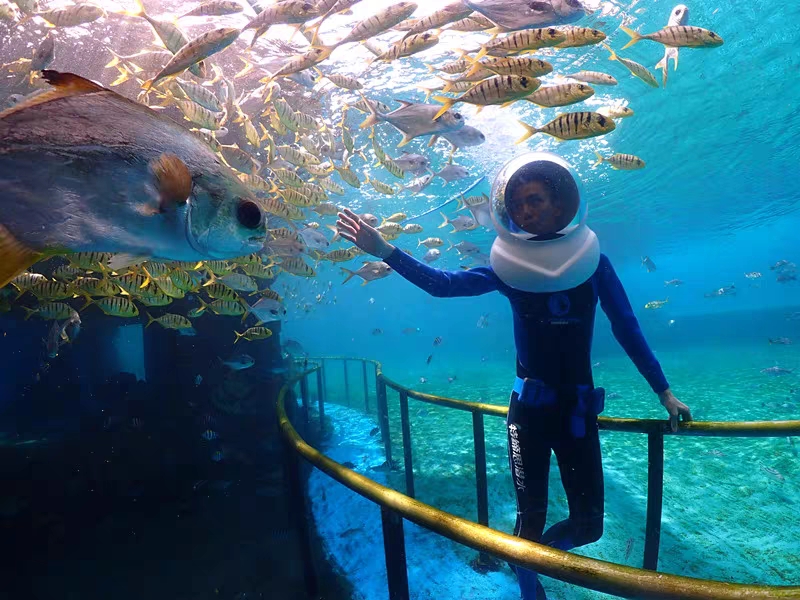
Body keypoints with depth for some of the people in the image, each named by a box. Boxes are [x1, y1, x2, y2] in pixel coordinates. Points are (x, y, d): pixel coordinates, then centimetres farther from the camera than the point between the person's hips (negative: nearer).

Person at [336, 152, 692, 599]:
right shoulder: (509, 267, -5)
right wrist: (383, 250, -23)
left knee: (588, 525, 9)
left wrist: (664, 392, 5)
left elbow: (628, 329, 3)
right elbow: (442, 283, -14)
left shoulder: (594, 264, -3)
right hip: (529, 407, -1)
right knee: (531, 516, 5)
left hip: (578, 408, 2)